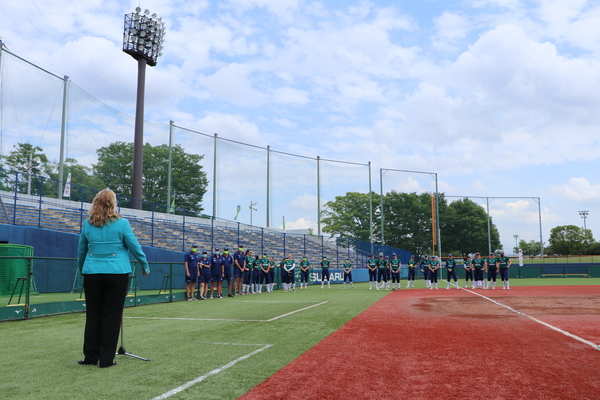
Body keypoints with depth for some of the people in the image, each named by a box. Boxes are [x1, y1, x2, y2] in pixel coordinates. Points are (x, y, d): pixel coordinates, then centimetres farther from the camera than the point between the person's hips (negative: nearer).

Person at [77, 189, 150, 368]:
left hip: (92, 274, 3)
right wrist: (145, 267, 12)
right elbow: (135, 247, -2)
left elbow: (81, 251, 15)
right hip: (117, 273, -3)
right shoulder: (122, 223, -7)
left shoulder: (88, 224, 4)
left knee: (93, 315, 12)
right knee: (111, 316, 4)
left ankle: (90, 356, 18)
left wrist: (81, 269, 32)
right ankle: (106, 359, 8)